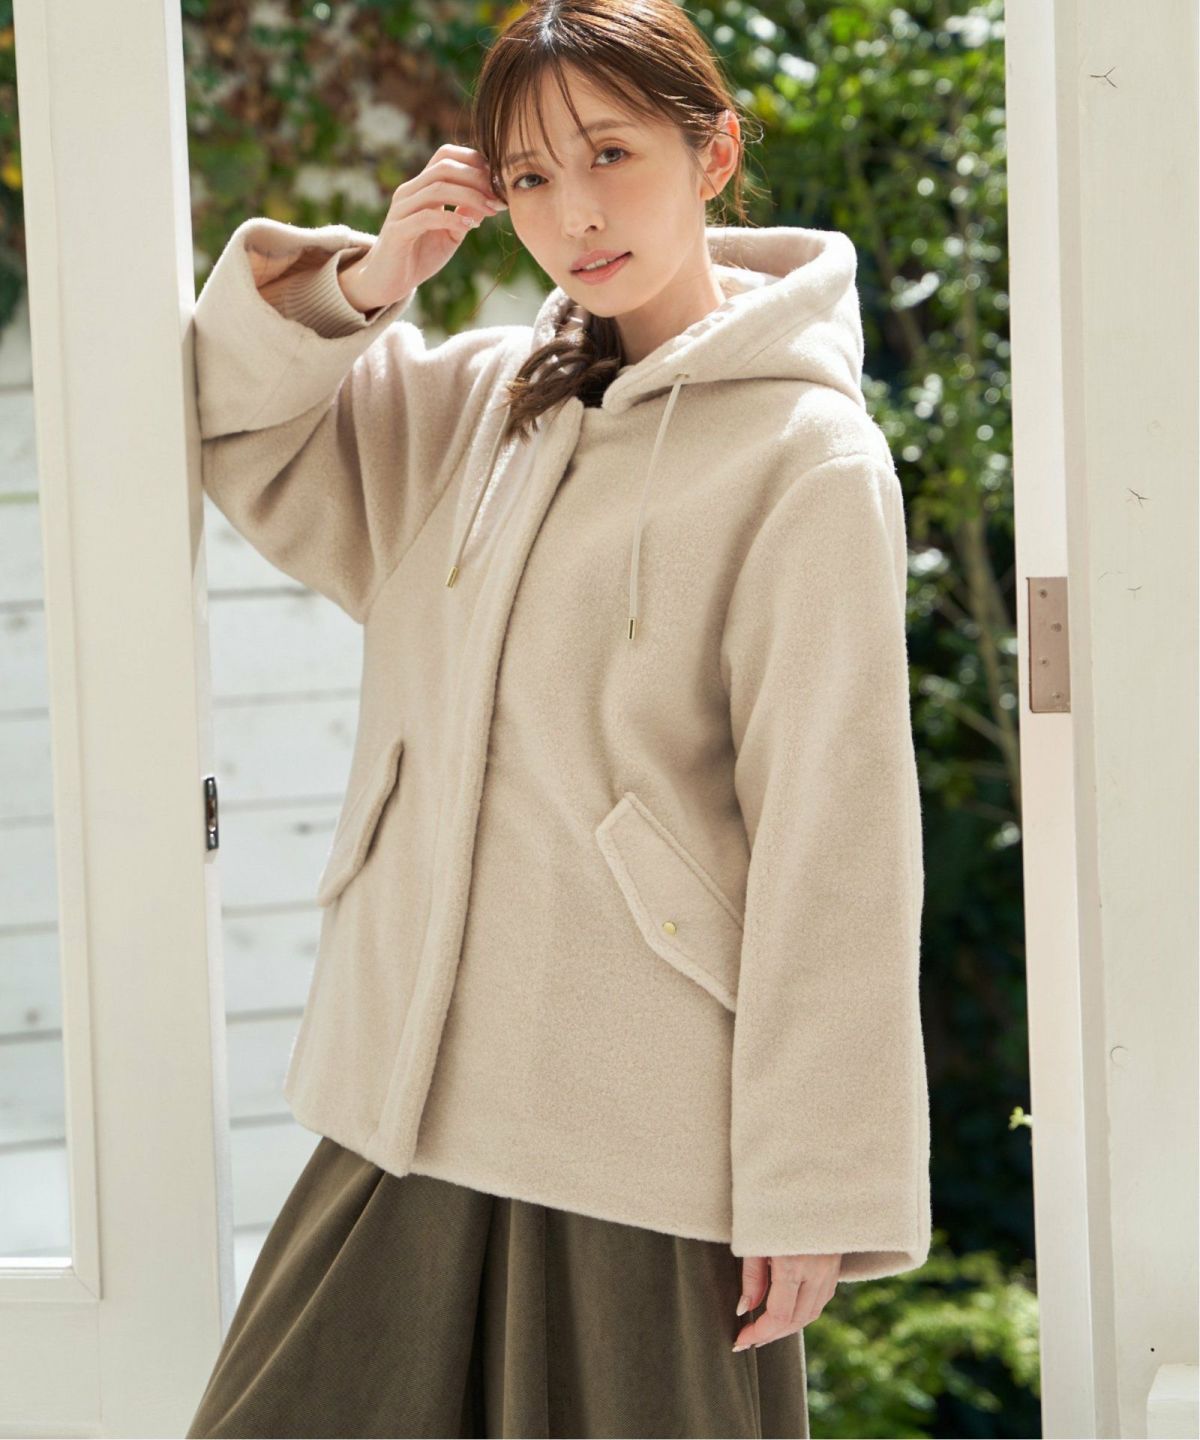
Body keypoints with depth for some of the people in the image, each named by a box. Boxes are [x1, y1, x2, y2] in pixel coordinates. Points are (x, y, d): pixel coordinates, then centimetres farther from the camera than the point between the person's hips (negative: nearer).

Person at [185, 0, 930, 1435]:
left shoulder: (807, 459, -6)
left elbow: (834, 852, -9)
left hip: (646, 1141, -5)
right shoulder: (467, 402, 12)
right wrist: (354, 284, 3)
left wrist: (813, 1195, -11)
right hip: (413, 1101, 6)